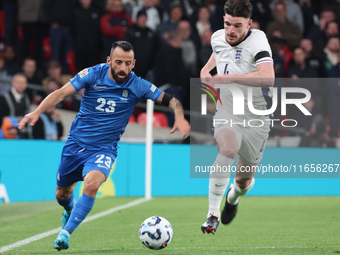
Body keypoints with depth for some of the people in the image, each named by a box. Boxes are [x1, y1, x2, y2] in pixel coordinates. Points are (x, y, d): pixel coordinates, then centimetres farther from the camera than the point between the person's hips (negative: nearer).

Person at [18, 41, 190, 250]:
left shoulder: (137, 86, -9)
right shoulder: (93, 74, -10)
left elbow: (170, 100, -5)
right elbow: (62, 93, -15)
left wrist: (180, 117, -26)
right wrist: (37, 112, -28)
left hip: (104, 149, -2)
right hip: (76, 143, 2)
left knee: (92, 184, -31)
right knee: (62, 194, 14)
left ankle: (66, 233, -21)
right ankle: (70, 211, 52)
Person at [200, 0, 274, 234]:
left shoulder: (257, 41, -21)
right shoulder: (217, 37, -2)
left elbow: (268, 78, -40)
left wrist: (229, 78, -43)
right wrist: (207, 69, 6)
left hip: (255, 120, -2)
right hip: (226, 114, 2)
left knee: (243, 180, 11)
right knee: (228, 149, -32)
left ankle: (233, 197, 51)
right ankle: (212, 215, -27)